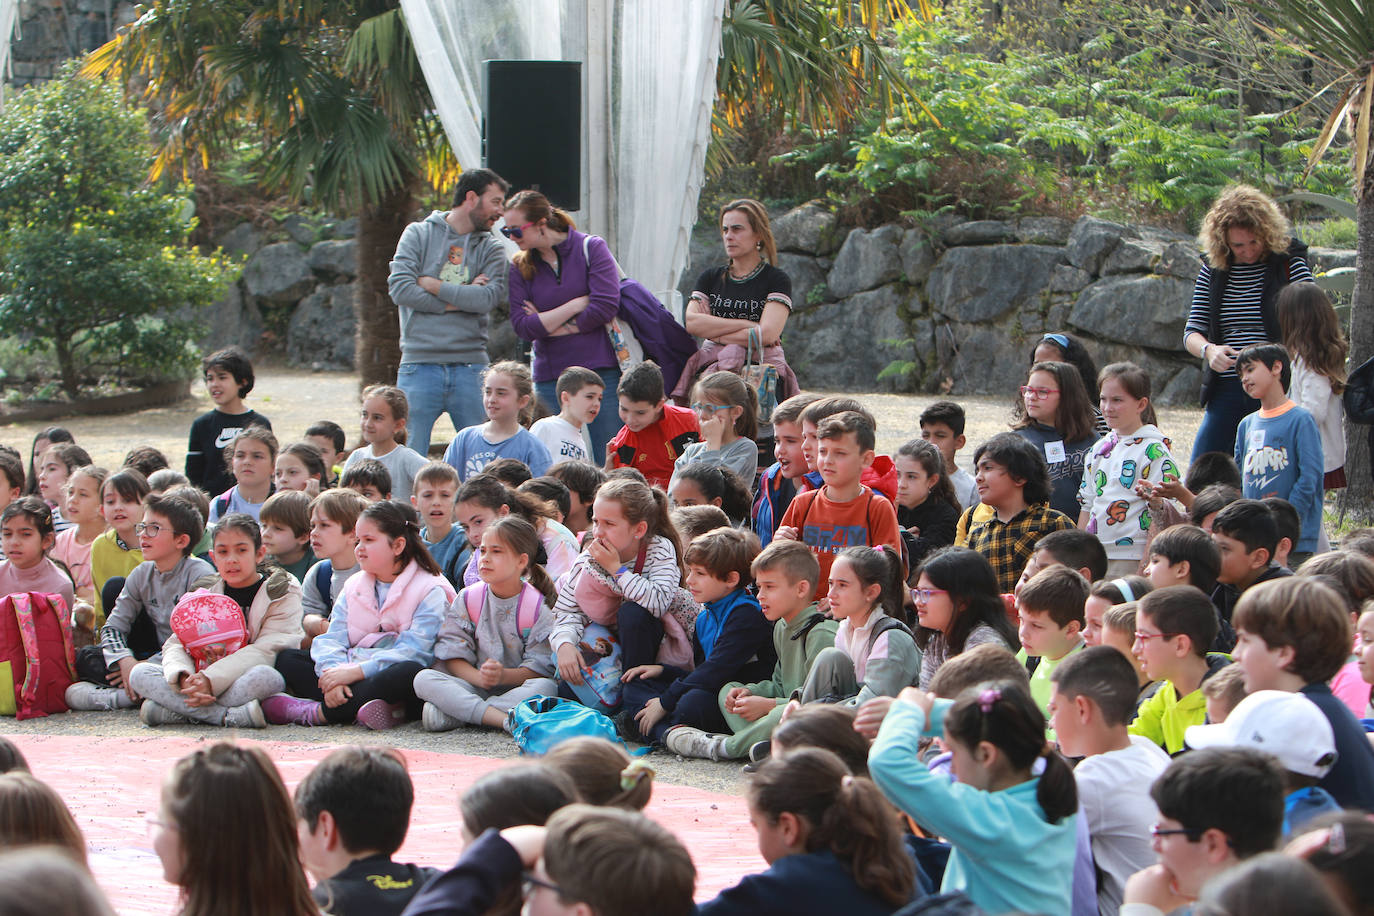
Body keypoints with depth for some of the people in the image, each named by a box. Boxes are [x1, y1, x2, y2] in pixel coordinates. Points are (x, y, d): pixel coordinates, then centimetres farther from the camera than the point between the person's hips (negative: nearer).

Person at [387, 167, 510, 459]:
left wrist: (435, 286, -7)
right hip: (420, 363, -2)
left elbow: (488, 298, -7)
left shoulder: (491, 249, 11)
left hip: (470, 366, 2)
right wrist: (459, 299, -6)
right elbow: (400, 288, -8)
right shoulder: (419, 234, 6)